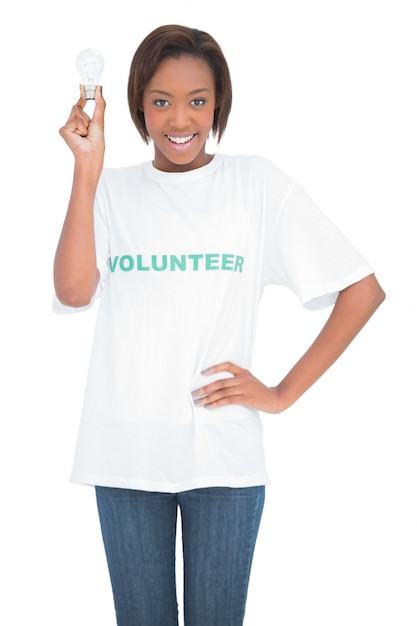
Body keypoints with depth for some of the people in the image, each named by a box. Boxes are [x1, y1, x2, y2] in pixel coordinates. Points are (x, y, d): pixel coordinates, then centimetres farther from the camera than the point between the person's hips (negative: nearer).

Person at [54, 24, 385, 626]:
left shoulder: (257, 182, -1)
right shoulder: (112, 190, 4)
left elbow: (364, 290, -2)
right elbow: (73, 292, -13)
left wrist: (283, 394, -5)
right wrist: (86, 171, -17)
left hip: (224, 456, -1)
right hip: (126, 455, 2)